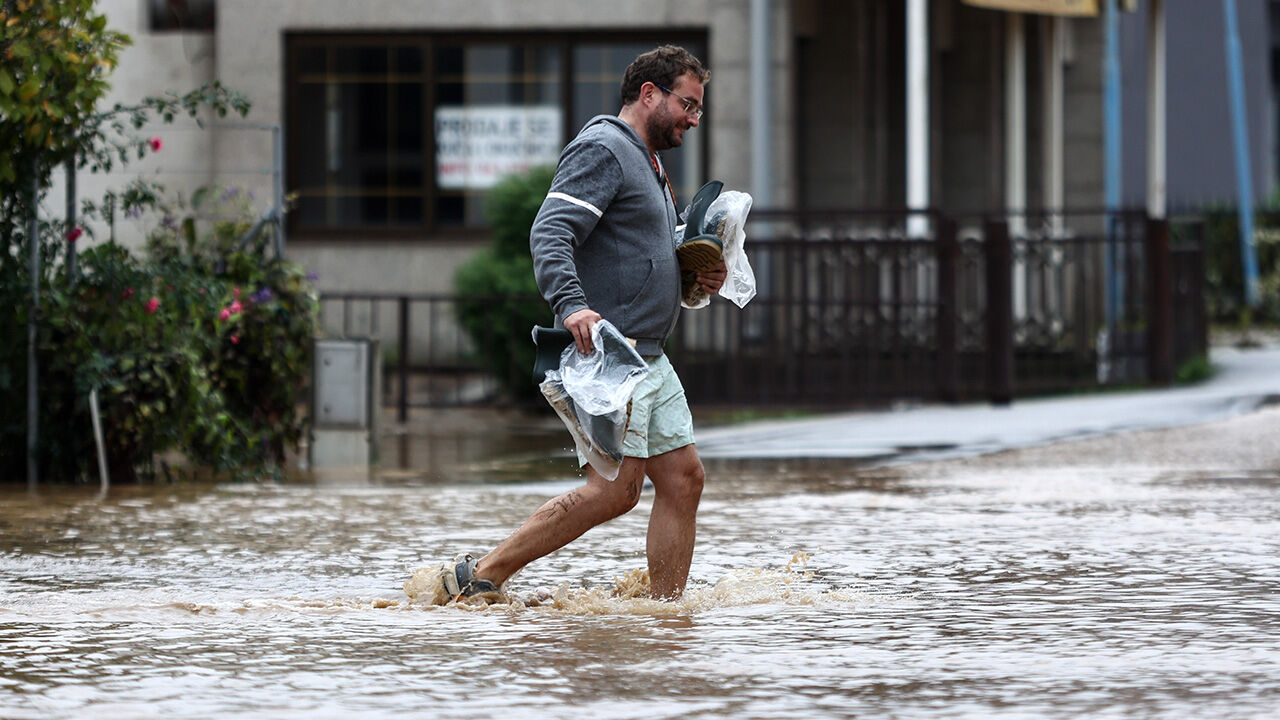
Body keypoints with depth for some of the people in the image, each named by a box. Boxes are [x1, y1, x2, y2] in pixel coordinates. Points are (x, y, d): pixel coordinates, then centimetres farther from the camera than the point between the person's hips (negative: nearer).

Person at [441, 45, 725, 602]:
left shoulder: (647, 165, 24)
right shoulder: (601, 151, -9)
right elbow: (550, 234, -21)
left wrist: (699, 279, 14)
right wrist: (570, 305, -37)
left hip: (649, 361, 11)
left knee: (683, 479, 6)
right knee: (615, 489, -15)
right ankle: (482, 575, -12)